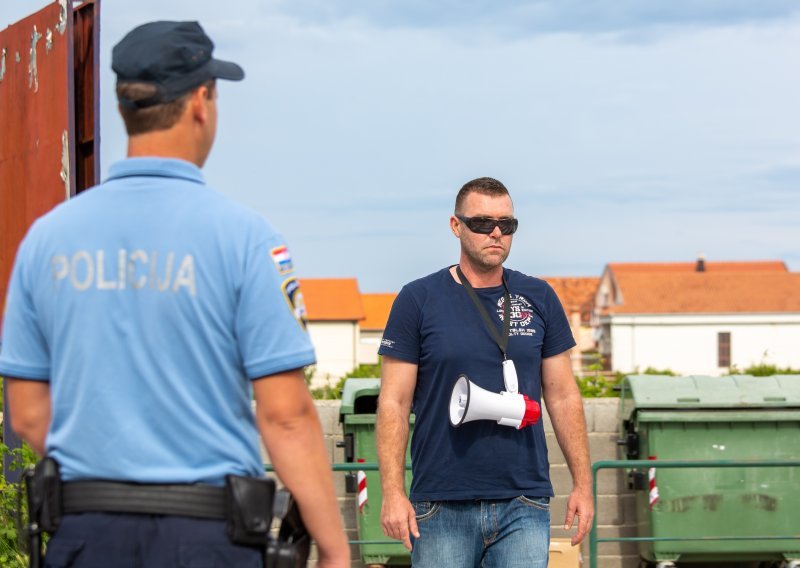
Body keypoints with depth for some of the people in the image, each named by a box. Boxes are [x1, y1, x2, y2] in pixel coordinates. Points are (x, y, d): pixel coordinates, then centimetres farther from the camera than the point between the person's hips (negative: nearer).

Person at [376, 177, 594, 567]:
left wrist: (582, 484, 5)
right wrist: (392, 493, -9)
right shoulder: (418, 300, 1)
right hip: (442, 506, -2)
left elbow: (563, 396, 12)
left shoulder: (539, 300, 9)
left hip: (524, 505, 2)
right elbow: (394, 403, -1)